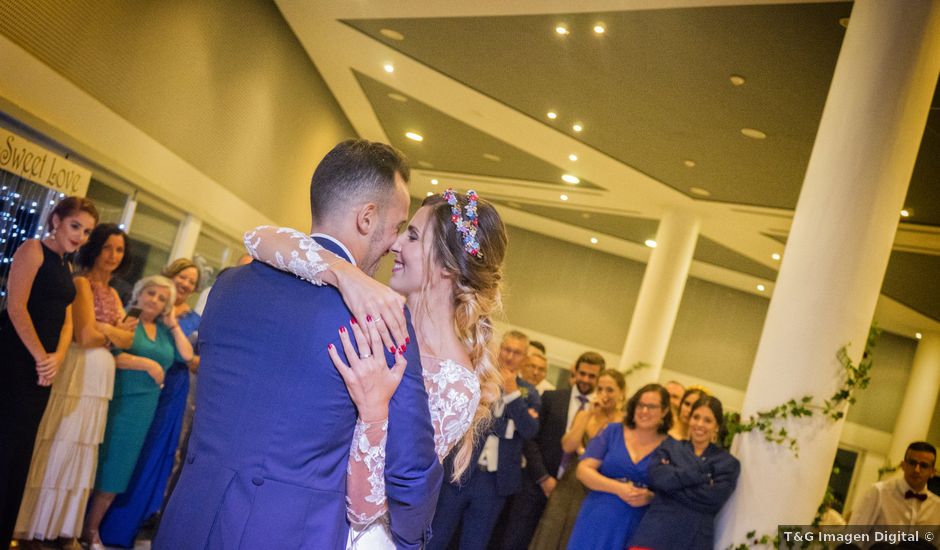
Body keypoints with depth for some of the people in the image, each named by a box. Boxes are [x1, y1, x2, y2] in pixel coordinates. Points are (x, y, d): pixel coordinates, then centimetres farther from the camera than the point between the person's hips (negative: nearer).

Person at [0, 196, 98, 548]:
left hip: (43, 368, 8)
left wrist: (57, 357, -6)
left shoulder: (65, 268, 18)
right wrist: (41, 357, -14)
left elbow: (66, 321, 12)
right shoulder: (33, 250, -6)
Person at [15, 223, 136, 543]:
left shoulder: (112, 293, 17)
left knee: (81, 453, 13)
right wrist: (118, 332, 0)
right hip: (78, 373, -8)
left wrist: (105, 329, -12)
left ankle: (60, 528, 22)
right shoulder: (82, 283, -7)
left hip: (101, 378, 8)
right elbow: (86, 336, -16)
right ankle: (34, 527, 10)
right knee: (58, 448, -1)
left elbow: (127, 341, 7)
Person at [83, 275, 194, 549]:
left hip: (142, 409, 5)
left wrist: (174, 325, 5)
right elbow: (109, 354, -16)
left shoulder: (164, 330, 13)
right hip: (116, 401, -5)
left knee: (117, 468, 8)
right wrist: (147, 364, -14)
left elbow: (187, 355, 7)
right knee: (98, 462, -1)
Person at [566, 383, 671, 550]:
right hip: (598, 522, 0)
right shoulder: (612, 431, 3)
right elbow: (583, 470, -3)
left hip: (635, 530, 0)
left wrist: (649, 497, -17)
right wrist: (618, 488, -17)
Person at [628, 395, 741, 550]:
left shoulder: (728, 463, 9)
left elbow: (713, 498, -7)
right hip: (655, 535, 0)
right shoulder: (669, 446, 13)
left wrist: (672, 483, -4)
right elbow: (656, 476, -6)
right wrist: (701, 475, -8)